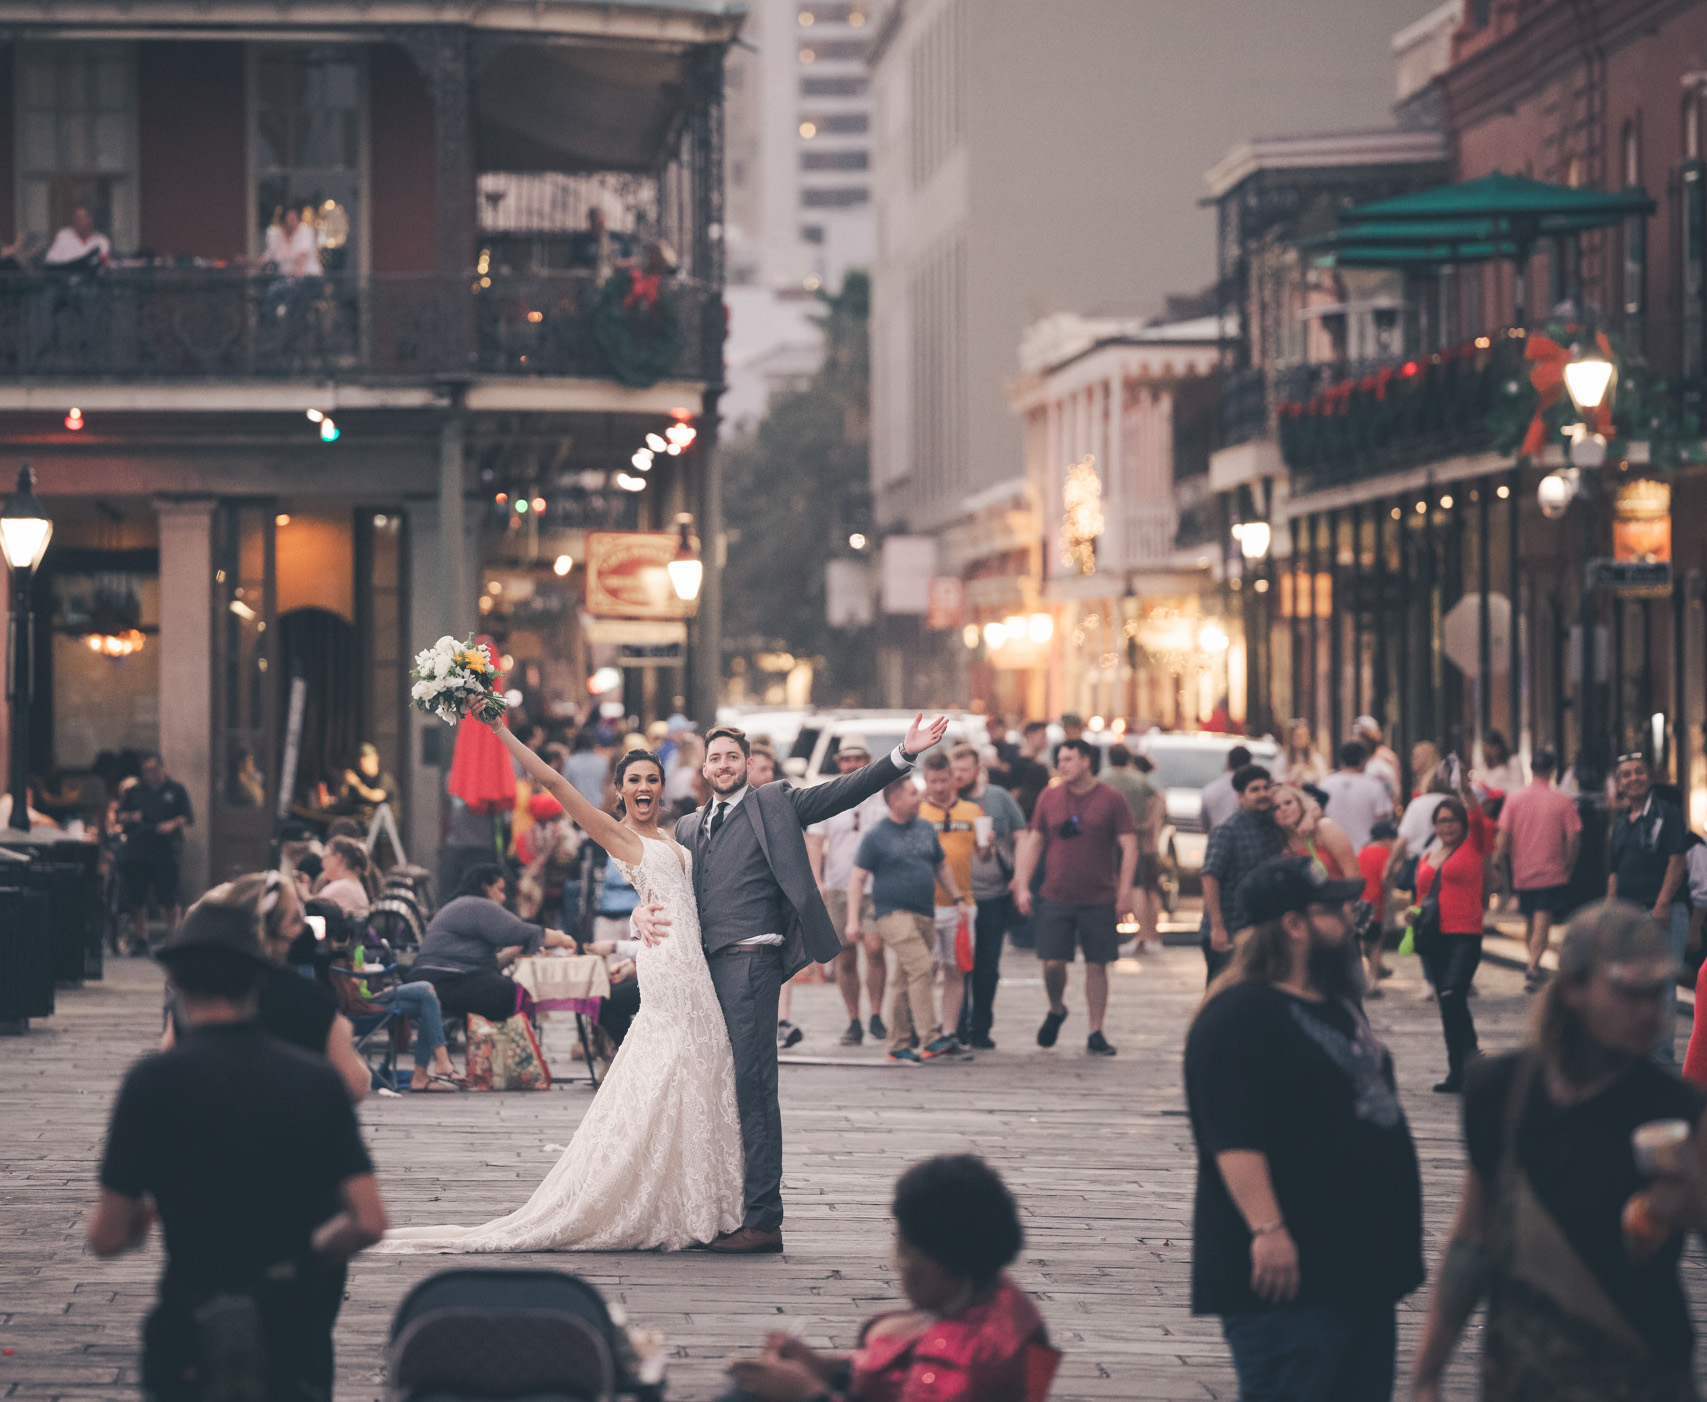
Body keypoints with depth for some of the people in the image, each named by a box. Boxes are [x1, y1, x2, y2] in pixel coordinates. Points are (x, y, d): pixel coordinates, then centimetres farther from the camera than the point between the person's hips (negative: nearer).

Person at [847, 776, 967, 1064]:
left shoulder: (927, 829, 14)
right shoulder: (876, 836, -3)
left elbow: (941, 867, 25)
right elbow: (857, 878, -2)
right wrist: (853, 919, -8)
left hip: (925, 915, 6)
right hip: (894, 913, -6)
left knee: (907, 981, 9)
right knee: (922, 969, -20)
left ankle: (898, 1046, 15)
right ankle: (931, 1039, -23)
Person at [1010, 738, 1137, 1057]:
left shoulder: (1111, 800, -1)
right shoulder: (1049, 798, 7)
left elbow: (1129, 846, -2)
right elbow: (1034, 842, 12)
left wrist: (1125, 890, -10)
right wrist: (1022, 886, 4)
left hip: (1099, 900, -2)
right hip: (1056, 898, 2)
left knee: (1097, 966, 2)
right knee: (1053, 963, -5)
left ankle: (1096, 1034, 9)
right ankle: (1055, 1010, 24)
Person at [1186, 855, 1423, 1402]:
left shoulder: (1337, 1003, 16)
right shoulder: (1240, 1016, -16)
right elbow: (1233, 1139, -24)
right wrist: (1267, 1230, -31)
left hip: (1363, 1264, 10)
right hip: (1291, 1274, -10)